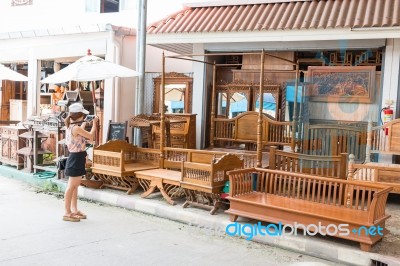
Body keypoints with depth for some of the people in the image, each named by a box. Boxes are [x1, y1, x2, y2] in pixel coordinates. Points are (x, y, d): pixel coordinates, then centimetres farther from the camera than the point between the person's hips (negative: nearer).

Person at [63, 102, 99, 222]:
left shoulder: (71, 127, 8)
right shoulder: (76, 128, -21)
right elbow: (91, 136, -12)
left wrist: (84, 124, 28)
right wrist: (94, 123, 0)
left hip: (75, 158, 10)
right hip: (76, 159, -10)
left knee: (75, 186, 17)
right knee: (71, 187, -3)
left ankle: (74, 210, 26)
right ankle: (67, 213, 4)